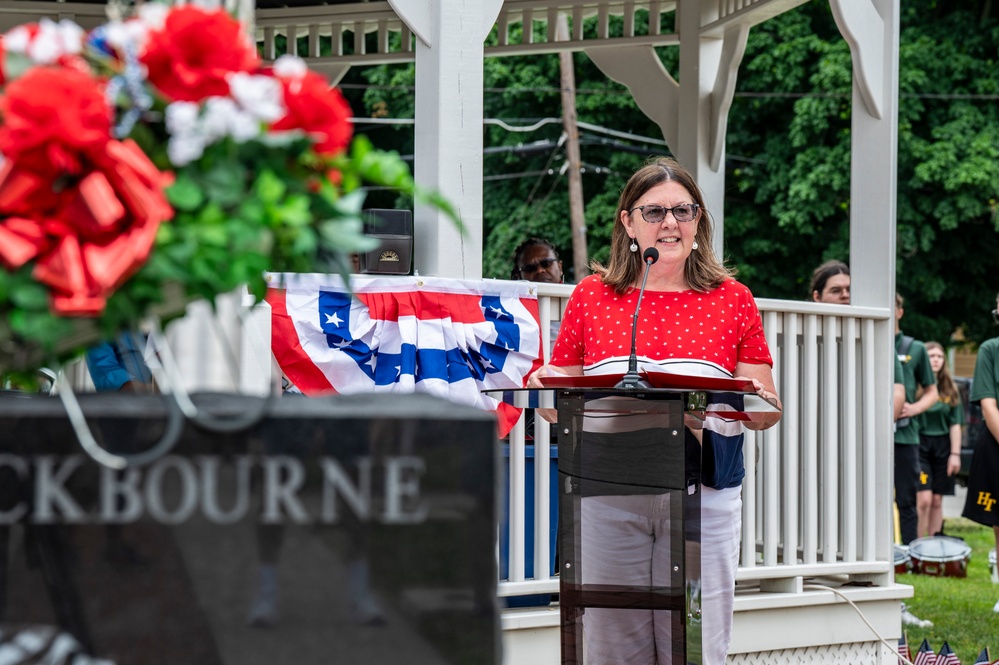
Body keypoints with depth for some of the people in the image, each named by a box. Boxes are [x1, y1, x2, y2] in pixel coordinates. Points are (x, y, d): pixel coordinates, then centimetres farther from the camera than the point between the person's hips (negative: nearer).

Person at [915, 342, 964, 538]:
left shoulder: (950, 389, 10)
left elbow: (955, 424, 10)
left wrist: (955, 454, 5)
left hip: (942, 448, 4)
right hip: (919, 445, -4)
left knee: (937, 502, 8)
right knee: (924, 499, -13)